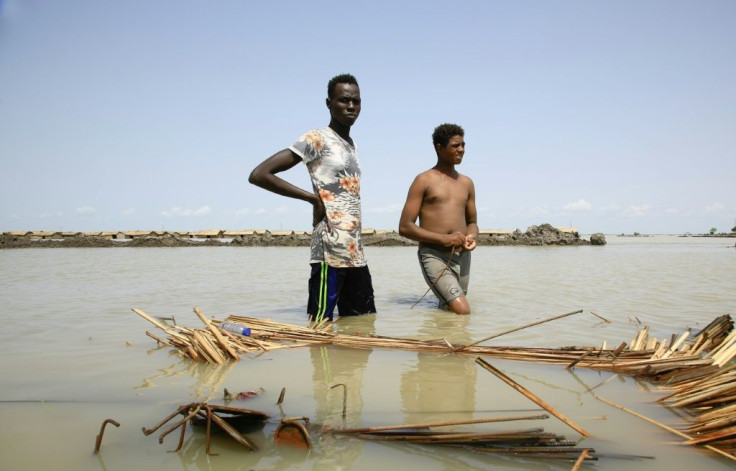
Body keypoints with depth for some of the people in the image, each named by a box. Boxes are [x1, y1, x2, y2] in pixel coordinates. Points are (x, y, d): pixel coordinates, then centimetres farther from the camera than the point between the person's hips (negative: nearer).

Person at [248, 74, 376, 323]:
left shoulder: (351, 144, 18)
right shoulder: (317, 139, -6)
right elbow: (258, 175, -13)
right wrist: (313, 198, -13)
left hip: (357, 253, 8)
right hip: (330, 251, -8)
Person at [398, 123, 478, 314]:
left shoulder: (467, 183, 16)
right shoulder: (424, 180, -1)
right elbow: (405, 227, -6)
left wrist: (472, 237, 0)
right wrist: (443, 238, -16)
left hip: (462, 256, 6)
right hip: (434, 255, -6)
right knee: (462, 311, -18)